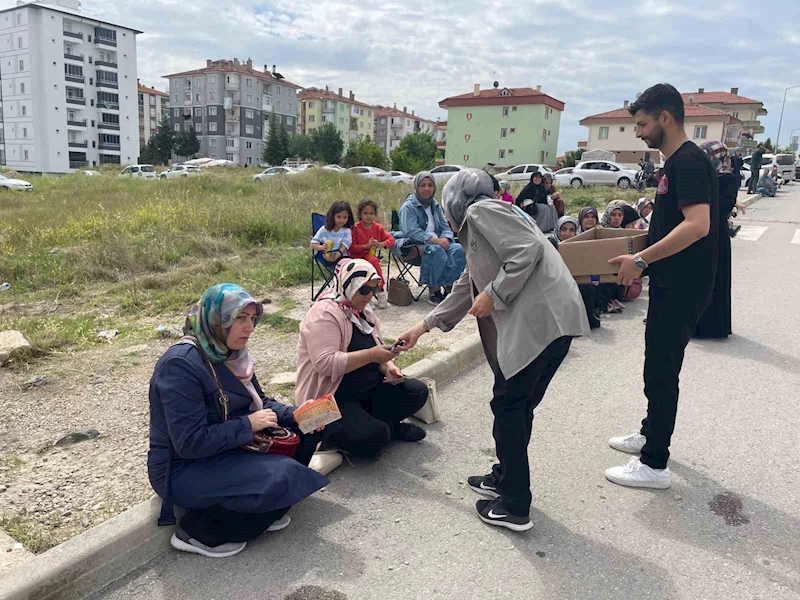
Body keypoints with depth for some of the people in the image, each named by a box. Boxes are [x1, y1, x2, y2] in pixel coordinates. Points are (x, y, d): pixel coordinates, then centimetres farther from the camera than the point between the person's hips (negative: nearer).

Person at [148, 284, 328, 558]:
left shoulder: (229, 353, 2)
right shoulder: (180, 364, -25)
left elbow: (260, 402, 12)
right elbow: (190, 442, -27)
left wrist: (295, 414, -5)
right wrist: (249, 424, -23)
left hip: (230, 449, 9)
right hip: (184, 468, -9)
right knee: (282, 477, -25)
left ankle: (263, 510, 8)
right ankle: (196, 532, -6)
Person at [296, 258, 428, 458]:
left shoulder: (363, 311, 9)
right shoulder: (324, 313, -19)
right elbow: (325, 363, -29)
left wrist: (387, 367, -8)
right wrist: (371, 355, -29)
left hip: (369, 389, 8)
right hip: (331, 398, -8)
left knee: (418, 391, -3)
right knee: (373, 437, -29)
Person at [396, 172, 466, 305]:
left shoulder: (435, 205, 16)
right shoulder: (408, 206, -6)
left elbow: (445, 227, 12)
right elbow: (412, 231, -19)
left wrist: (445, 239, -13)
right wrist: (435, 240, -28)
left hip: (437, 243, 6)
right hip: (413, 244, -6)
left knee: (458, 249, -21)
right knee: (436, 250, -37)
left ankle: (448, 288, -19)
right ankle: (433, 291, -27)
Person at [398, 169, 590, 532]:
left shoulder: (481, 210, 0)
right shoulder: (476, 231, 29)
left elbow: (529, 250, -15)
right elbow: (466, 291, 35)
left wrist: (494, 294, -10)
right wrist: (423, 327, 40)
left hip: (542, 317, -9)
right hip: (546, 320, 9)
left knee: (509, 405, -1)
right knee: (518, 406, 17)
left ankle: (514, 507, 8)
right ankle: (506, 478, 32)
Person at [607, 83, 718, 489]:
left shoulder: (689, 161, -17)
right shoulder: (676, 162, 14)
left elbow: (698, 225, -28)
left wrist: (640, 260, -26)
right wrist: (642, 263, 16)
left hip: (682, 289, -10)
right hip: (671, 285, 10)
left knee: (661, 373, -2)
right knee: (659, 367, 20)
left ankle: (654, 465, 11)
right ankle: (650, 435, 37)